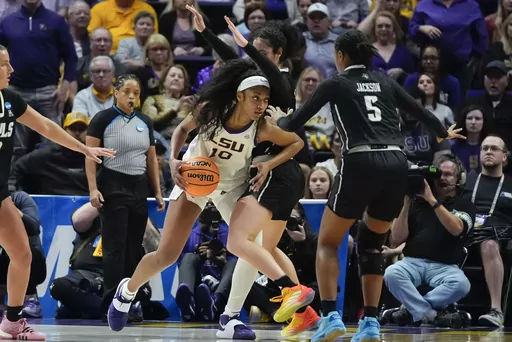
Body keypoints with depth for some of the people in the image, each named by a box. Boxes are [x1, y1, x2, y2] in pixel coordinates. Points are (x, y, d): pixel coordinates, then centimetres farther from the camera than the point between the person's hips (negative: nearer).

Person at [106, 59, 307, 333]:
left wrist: (269, 166, -24)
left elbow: (296, 142, -11)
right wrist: (174, 160, -21)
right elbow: (183, 129, -6)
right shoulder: (210, 110, -26)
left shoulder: (261, 129, -26)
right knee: (166, 255, -5)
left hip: (232, 186, 1)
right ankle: (128, 290, 23)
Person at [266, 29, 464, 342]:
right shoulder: (385, 82, 18)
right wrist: (444, 133, 47)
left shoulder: (336, 84, 8)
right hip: (396, 165, 4)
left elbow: (294, 124, 11)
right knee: (372, 244, 19)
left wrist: (279, 119, 35)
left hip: (361, 164, -4)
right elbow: (420, 111, 27)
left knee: (328, 243, 11)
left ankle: (331, 317, -5)